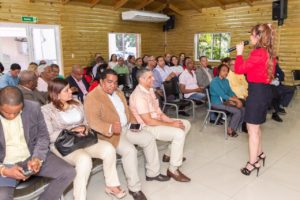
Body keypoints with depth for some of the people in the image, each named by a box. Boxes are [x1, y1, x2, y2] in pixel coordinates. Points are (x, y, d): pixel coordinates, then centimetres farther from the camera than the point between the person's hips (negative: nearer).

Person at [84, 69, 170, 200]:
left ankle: (152, 173, 19)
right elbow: (93, 121, -26)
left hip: (126, 128, 9)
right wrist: (111, 128, -43)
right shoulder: (93, 97, -16)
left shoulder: (118, 92, 11)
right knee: (130, 150, -30)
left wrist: (133, 121, -2)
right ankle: (134, 188, -13)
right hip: (109, 134, -9)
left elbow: (126, 110, 19)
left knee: (149, 139, 4)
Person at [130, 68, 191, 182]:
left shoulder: (150, 90, 7)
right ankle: (173, 170, -13)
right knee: (179, 133, -27)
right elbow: (148, 121, -26)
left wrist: (172, 121, -4)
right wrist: (171, 125, -20)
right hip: (147, 127, -10)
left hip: (157, 121, 10)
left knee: (186, 124, 11)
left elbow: (158, 112, 11)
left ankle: (170, 154, 20)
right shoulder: (138, 95, -24)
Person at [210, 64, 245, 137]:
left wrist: (235, 99, -12)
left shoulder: (226, 81, 9)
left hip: (225, 101, 8)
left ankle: (234, 128, 7)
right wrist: (236, 100, -22)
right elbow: (222, 95, -23)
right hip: (217, 103, -8)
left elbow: (230, 92, 9)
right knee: (237, 112, -20)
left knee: (243, 110, -5)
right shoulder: (215, 81, -17)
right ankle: (229, 130, -1)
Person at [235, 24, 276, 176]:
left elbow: (239, 69, -18)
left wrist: (239, 53, -7)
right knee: (256, 127, 23)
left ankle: (253, 163, 9)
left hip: (257, 92, -10)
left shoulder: (258, 53, -18)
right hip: (265, 90, 10)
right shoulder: (269, 53, 11)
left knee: (252, 130, 0)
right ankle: (259, 154, 38)